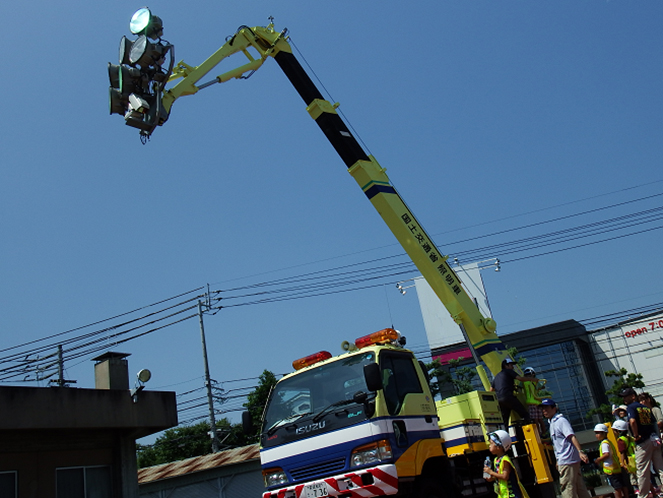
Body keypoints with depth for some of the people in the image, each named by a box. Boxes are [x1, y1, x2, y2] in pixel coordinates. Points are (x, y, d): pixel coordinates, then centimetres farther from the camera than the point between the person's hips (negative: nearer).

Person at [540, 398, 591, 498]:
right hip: (563, 460, 10)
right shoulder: (552, 422, 17)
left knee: (567, 489, -8)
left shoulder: (560, 421, -11)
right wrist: (558, 460, 24)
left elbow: (572, 436, -22)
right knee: (579, 487, 12)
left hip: (567, 461, -10)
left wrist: (580, 451, -34)